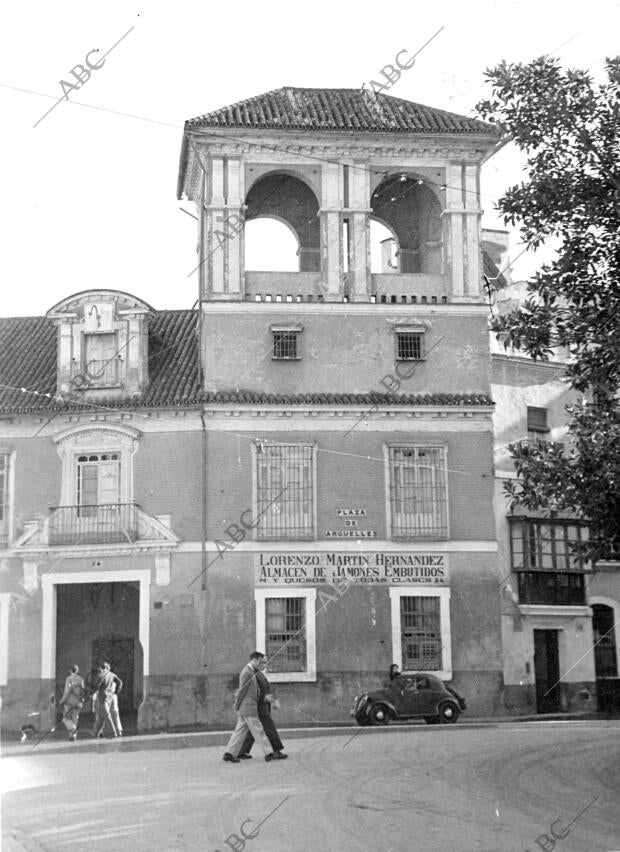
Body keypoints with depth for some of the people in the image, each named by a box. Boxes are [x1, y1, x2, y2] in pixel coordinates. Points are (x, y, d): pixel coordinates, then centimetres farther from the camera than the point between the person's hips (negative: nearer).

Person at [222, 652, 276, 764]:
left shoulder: (249, 671, 17)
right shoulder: (247, 672, -17)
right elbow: (242, 691, -16)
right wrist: (237, 706, -9)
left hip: (245, 708, 10)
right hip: (248, 708, -10)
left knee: (240, 731, 8)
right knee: (258, 731, -4)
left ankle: (229, 754, 5)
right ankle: (268, 753, 1)